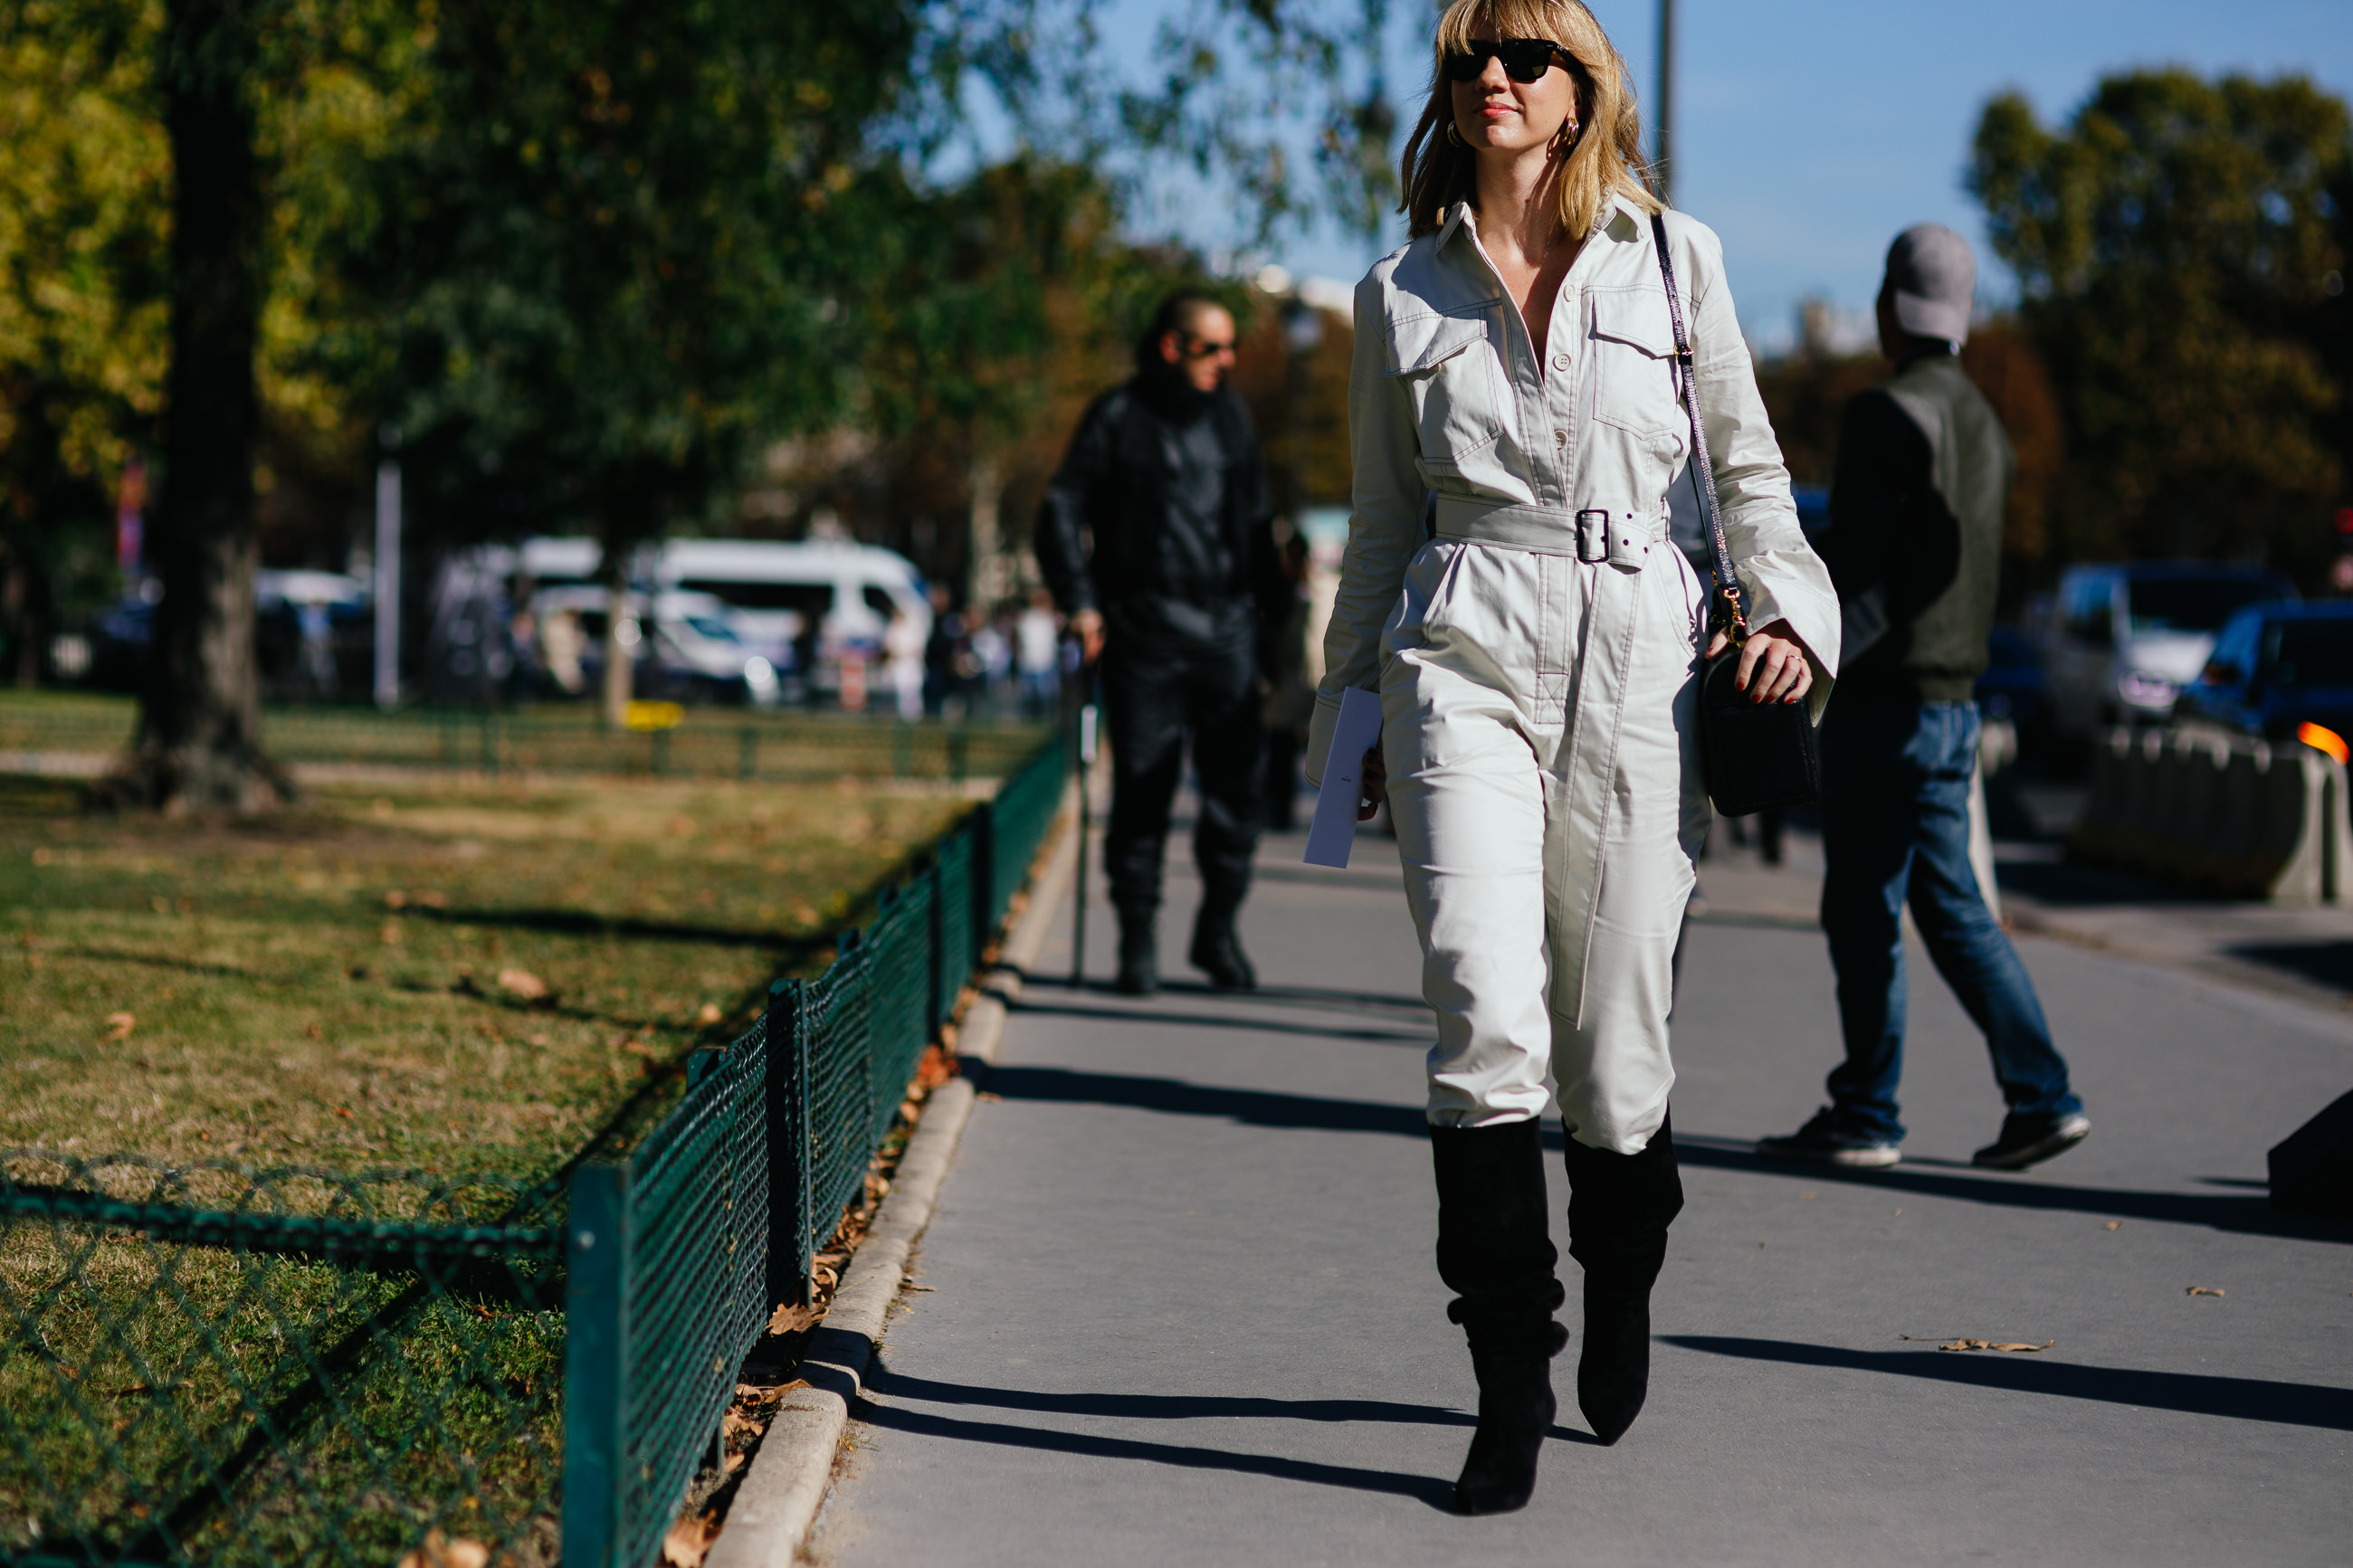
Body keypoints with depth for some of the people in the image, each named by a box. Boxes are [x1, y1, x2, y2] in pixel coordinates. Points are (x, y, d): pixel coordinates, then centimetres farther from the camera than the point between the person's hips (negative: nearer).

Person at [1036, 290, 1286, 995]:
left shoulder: (1230, 416, 15)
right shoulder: (1118, 417, 0)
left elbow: (1256, 515, 22)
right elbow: (1063, 508, 0)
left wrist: (1273, 599, 16)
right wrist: (1081, 601, -9)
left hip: (1225, 628, 4)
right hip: (1144, 633, -4)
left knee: (1235, 782, -1)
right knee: (1142, 787, -1)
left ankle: (1219, 930, 13)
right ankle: (1138, 940, 7)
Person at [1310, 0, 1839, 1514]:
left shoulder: (1676, 259, 8)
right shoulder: (1400, 296, 11)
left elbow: (1748, 468, 16)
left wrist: (1792, 611, 1)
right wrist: (1355, 711, 18)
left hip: (1639, 666, 0)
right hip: (1465, 662, 0)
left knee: (1615, 1048, 3)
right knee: (1487, 1018, -18)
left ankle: (1620, 1296, 34)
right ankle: (1511, 1381, -8)